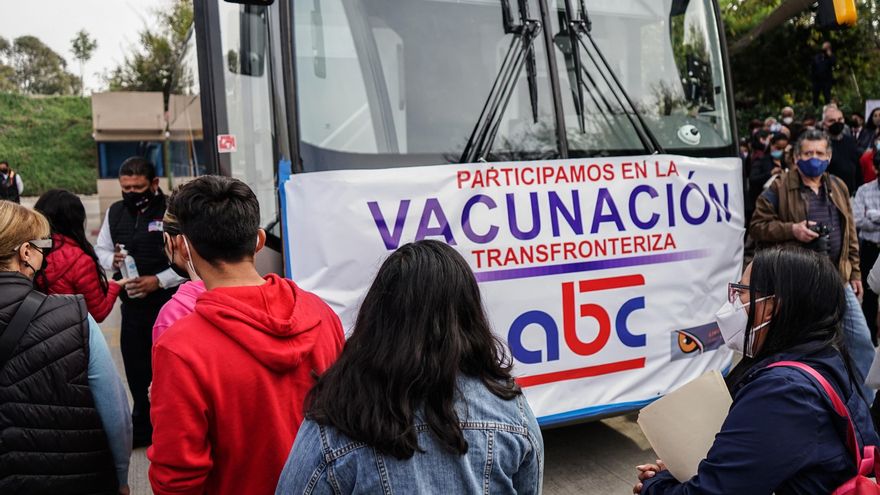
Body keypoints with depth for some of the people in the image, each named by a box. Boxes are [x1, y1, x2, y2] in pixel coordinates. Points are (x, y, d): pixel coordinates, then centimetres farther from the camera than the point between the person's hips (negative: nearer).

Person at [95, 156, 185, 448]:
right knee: (135, 369, 16)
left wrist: (158, 281, -18)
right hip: (132, 304, 6)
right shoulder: (115, 212, 8)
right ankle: (142, 428, 34)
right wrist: (112, 260, -3)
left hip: (168, 302, -6)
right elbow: (101, 249, 20)